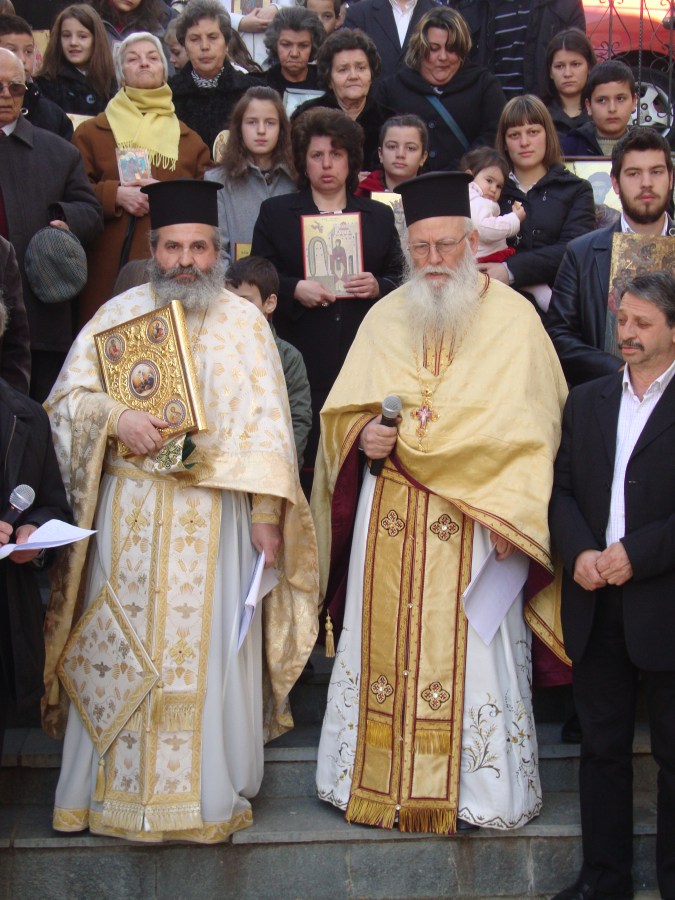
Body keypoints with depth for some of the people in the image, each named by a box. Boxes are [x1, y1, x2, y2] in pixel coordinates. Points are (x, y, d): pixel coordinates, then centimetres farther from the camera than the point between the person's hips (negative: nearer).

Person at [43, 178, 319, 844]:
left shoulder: (244, 322, 5)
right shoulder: (117, 314, 8)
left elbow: (266, 422, 0)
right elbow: (66, 398, 8)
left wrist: (266, 512, -7)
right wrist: (115, 418, -13)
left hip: (215, 515, -1)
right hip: (128, 510, 1)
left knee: (207, 649, 1)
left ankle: (208, 794, 13)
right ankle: (114, 788, 19)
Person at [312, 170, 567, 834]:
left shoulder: (512, 318, 1)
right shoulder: (384, 318, 12)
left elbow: (530, 428, -4)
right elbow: (343, 410, 13)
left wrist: (510, 511, -14)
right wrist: (364, 435, -10)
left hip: (474, 519, -3)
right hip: (389, 517, 3)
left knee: (471, 647, -1)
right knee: (385, 646, 6)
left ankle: (481, 791, 13)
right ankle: (379, 782, 17)